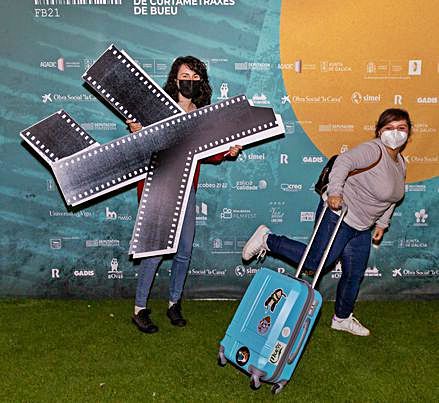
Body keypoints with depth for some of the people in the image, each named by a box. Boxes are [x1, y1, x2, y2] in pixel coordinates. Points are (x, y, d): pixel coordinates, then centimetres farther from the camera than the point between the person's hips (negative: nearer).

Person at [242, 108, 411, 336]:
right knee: (317, 262, -9)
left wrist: (382, 223, 20)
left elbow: (390, 198, 23)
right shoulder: (373, 149, -17)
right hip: (338, 214, -9)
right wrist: (335, 191, -38)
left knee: (355, 274, 14)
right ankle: (267, 240, 5)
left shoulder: (400, 163, 13)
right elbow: (344, 161, -31)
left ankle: (342, 318, 32)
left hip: (361, 226, 9)